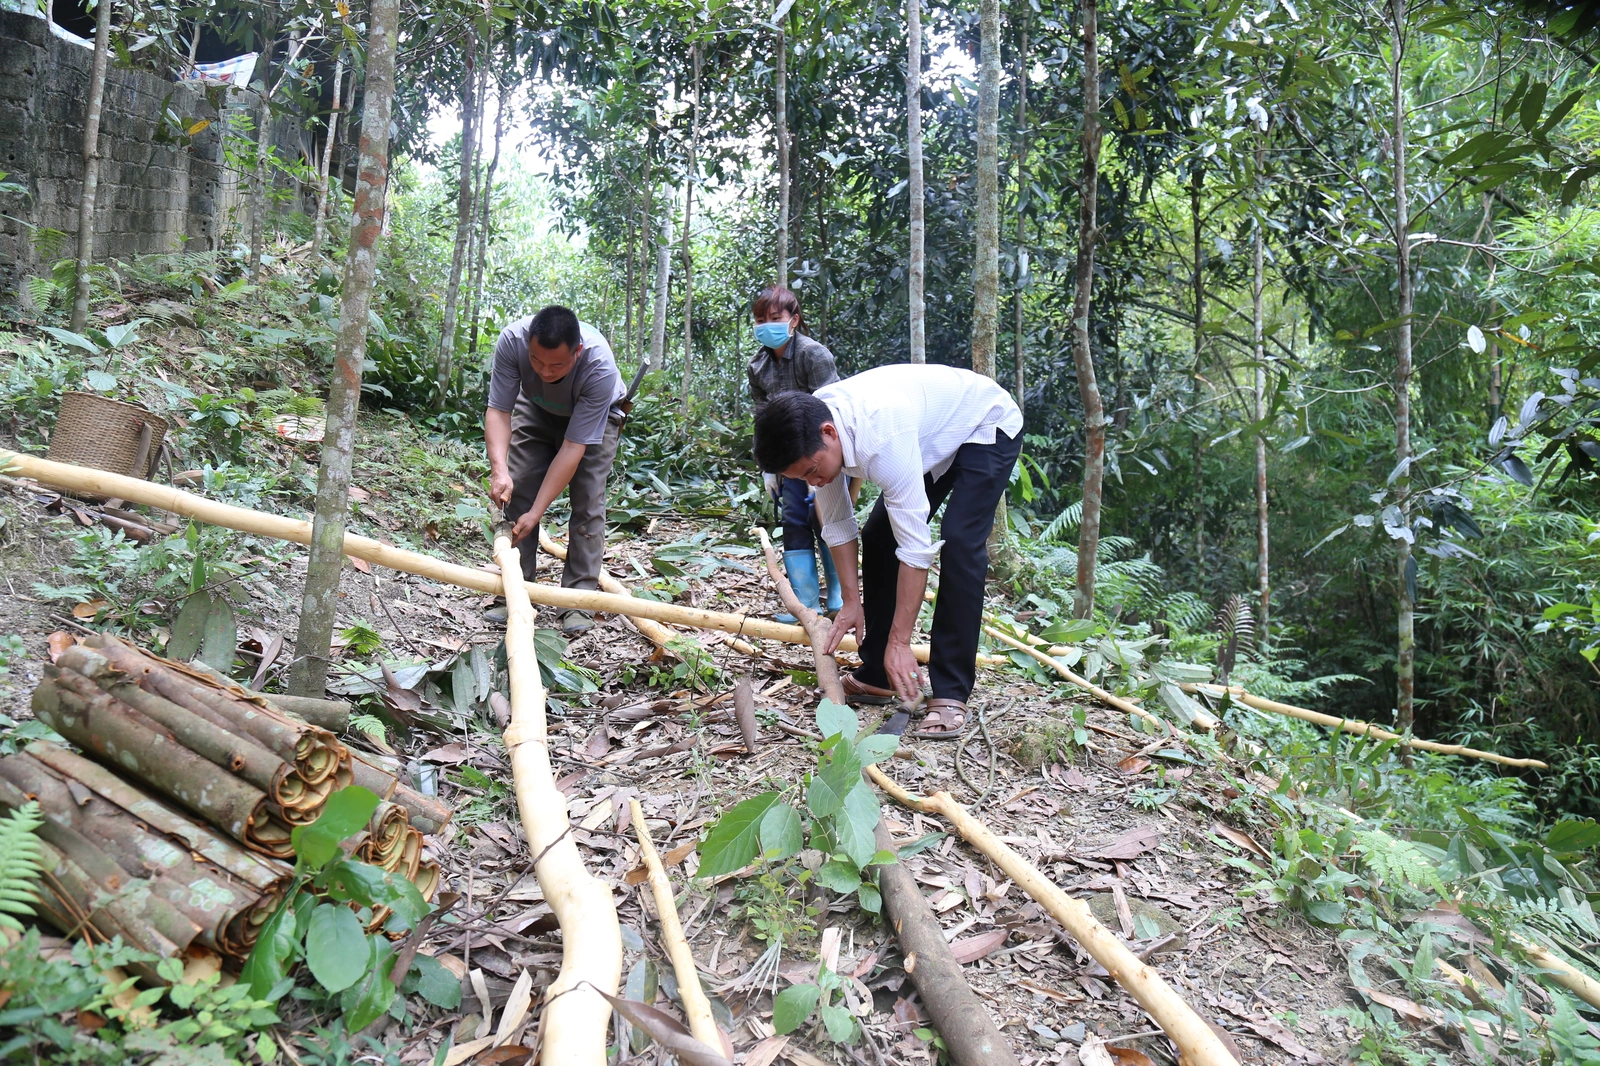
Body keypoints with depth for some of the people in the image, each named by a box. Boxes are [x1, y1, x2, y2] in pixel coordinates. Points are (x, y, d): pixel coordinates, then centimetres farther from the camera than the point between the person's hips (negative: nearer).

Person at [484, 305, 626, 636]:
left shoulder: (600, 367, -42)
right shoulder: (512, 339, -35)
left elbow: (574, 446, -38)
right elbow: (498, 410, -29)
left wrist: (536, 514, -38)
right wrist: (499, 469, -47)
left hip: (595, 417, -3)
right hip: (535, 410, 3)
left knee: (588, 502, -14)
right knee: (516, 490, -9)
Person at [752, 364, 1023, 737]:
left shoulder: (881, 437, -43)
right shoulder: (809, 432, -19)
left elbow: (914, 544, -39)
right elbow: (836, 523, -6)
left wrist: (899, 642, -35)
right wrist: (851, 600, -7)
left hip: (987, 428, -8)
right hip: (934, 438, 8)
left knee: (958, 543, -24)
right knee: (877, 537, 1)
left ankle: (951, 693, -17)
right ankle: (877, 675, 11)